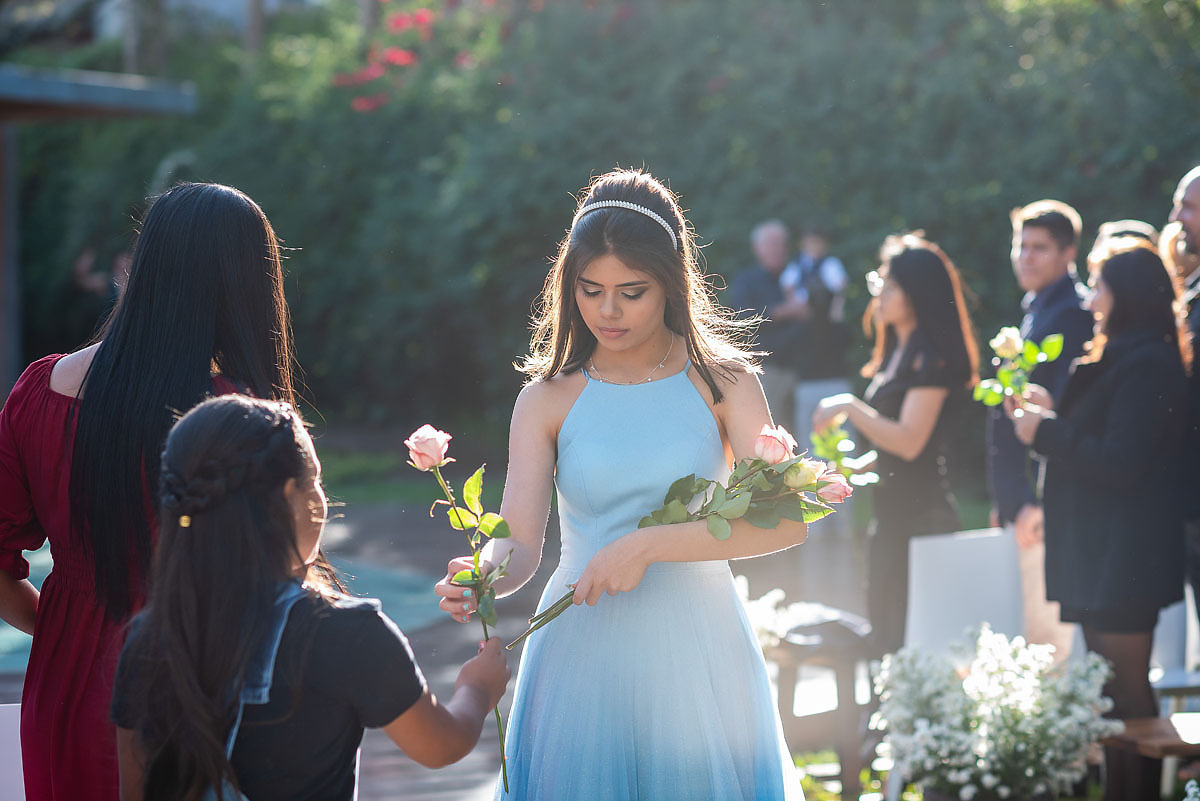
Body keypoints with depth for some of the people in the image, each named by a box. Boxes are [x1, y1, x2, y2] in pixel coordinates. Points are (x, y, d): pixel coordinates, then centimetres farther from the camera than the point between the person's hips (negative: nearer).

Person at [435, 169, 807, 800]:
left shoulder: (722, 382, -3)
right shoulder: (549, 398, 0)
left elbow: (786, 522, -13)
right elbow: (518, 541, -8)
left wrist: (648, 544, -22)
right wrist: (480, 581, -31)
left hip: (696, 657, 0)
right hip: (583, 653, 0)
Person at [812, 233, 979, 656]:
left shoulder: (930, 357, -14)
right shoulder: (896, 352, 15)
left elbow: (909, 440, -21)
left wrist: (849, 407, -16)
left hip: (919, 513, -10)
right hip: (891, 508, 10)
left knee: (906, 642, -9)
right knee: (886, 640, 13)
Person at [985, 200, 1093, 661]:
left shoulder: (1072, 314, -11)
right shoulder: (1036, 312, 19)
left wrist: (1038, 501, -21)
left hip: (1044, 501, -10)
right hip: (1022, 497, 10)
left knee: (1046, 631, -8)